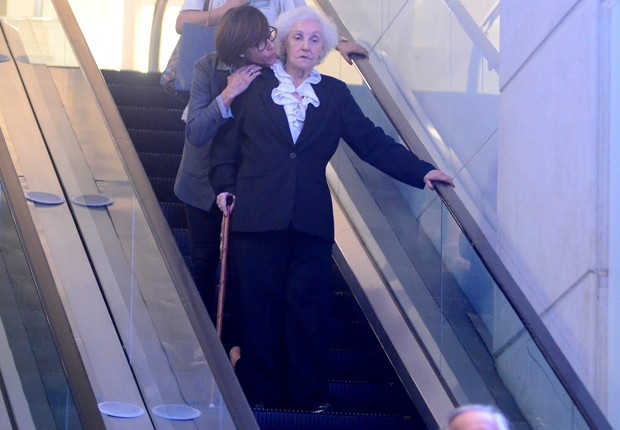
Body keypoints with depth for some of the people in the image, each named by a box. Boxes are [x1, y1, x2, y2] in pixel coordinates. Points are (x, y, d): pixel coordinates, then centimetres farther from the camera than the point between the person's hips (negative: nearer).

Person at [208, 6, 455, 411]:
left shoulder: (335, 94, 12)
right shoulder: (255, 87, 7)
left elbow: (372, 141, 7)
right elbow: (226, 142, 7)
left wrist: (421, 170, -2)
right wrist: (225, 186, -7)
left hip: (311, 220, 2)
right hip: (256, 215, -1)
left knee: (309, 311, 1)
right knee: (259, 309, 1)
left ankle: (309, 397, 8)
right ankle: (259, 395, 8)